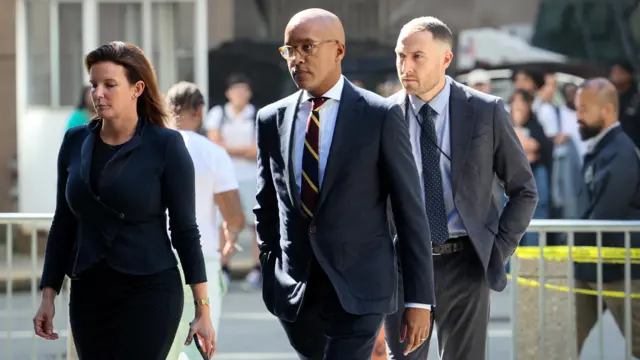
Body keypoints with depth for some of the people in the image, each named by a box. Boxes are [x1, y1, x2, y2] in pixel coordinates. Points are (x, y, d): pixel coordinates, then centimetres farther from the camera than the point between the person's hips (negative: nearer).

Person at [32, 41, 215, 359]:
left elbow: (185, 229, -6)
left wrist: (203, 308, -8)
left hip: (150, 290, -5)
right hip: (87, 293, 5)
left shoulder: (165, 145, -7)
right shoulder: (75, 142, 6)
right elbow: (63, 224, 11)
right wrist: (48, 295, 7)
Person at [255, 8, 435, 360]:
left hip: (358, 288, -5)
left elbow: (410, 211, -4)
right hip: (294, 290, 5)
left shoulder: (380, 116, -5)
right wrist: (270, 277, 12)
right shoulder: (272, 119, 7)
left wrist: (420, 299, -6)